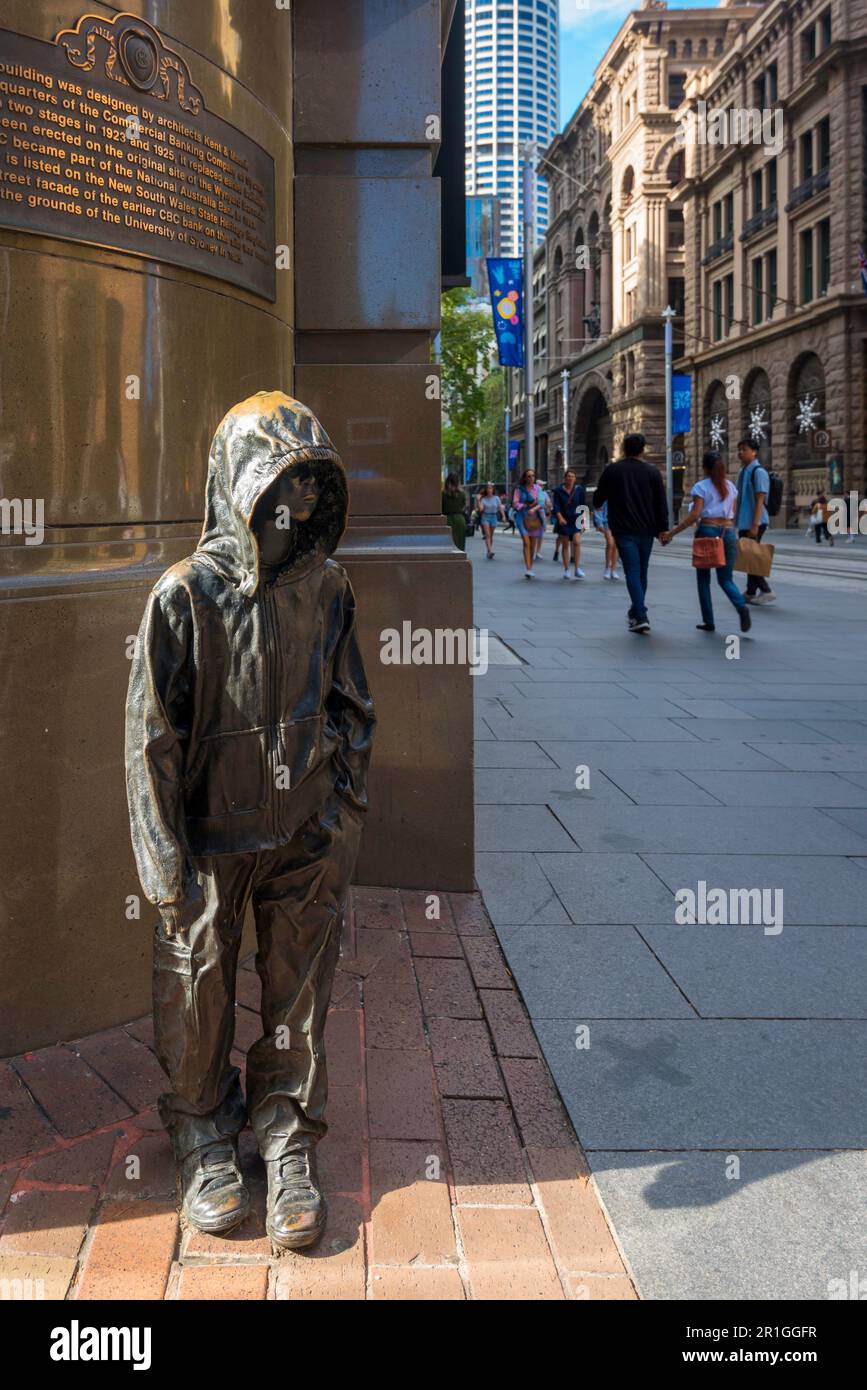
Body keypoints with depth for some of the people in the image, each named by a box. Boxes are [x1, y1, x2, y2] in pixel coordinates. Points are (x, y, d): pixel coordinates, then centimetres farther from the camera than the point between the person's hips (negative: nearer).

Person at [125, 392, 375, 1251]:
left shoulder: (326, 587, -1)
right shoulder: (186, 596, -12)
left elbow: (351, 707, 10)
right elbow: (151, 736, -10)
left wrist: (345, 811, 6)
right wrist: (167, 864, -10)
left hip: (308, 838, 3)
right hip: (212, 836, -3)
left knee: (299, 994, 11)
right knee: (196, 995, 11)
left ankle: (289, 1146, 30)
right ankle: (203, 1140, 34)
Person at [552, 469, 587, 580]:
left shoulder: (579, 490, 3)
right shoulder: (558, 491, 0)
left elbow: (583, 505, 7)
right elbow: (556, 506, -7)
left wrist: (582, 519, 1)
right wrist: (560, 517, -23)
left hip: (576, 520, 0)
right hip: (563, 520, 0)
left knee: (576, 542, -17)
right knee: (565, 545, 5)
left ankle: (576, 569, -12)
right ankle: (566, 570, 13)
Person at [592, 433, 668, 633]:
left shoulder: (612, 470, -1)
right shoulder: (652, 472, 3)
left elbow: (597, 501, 6)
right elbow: (661, 503, 0)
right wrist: (662, 529, 4)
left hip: (623, 531, -3)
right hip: (646, 530, 3)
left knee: (633, 572, -6)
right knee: (642, 572, 17)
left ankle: (641, 617, -18)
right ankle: (636, 612, 30)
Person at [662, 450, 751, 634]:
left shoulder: (701, 486, -4)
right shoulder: (730, 486, 12)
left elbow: (694, 515, -13)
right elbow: (733, 515, 13)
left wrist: (672, 533, -11)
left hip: (707, 531, -4)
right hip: (728, 533, 4)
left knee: (703, 579, 9)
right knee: (725, 579, 9)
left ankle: (709, 622, 8)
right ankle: (742, 606, -20)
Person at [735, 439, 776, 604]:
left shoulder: (758, 472, -13)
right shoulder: (743, 472, 14)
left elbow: (760, 500, -19)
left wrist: (755, 525, -24)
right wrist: (737, 522, 20)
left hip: (754, 523, -9)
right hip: (744, 523, 9)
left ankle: (766, 591, 0)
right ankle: (750, 592, 19)